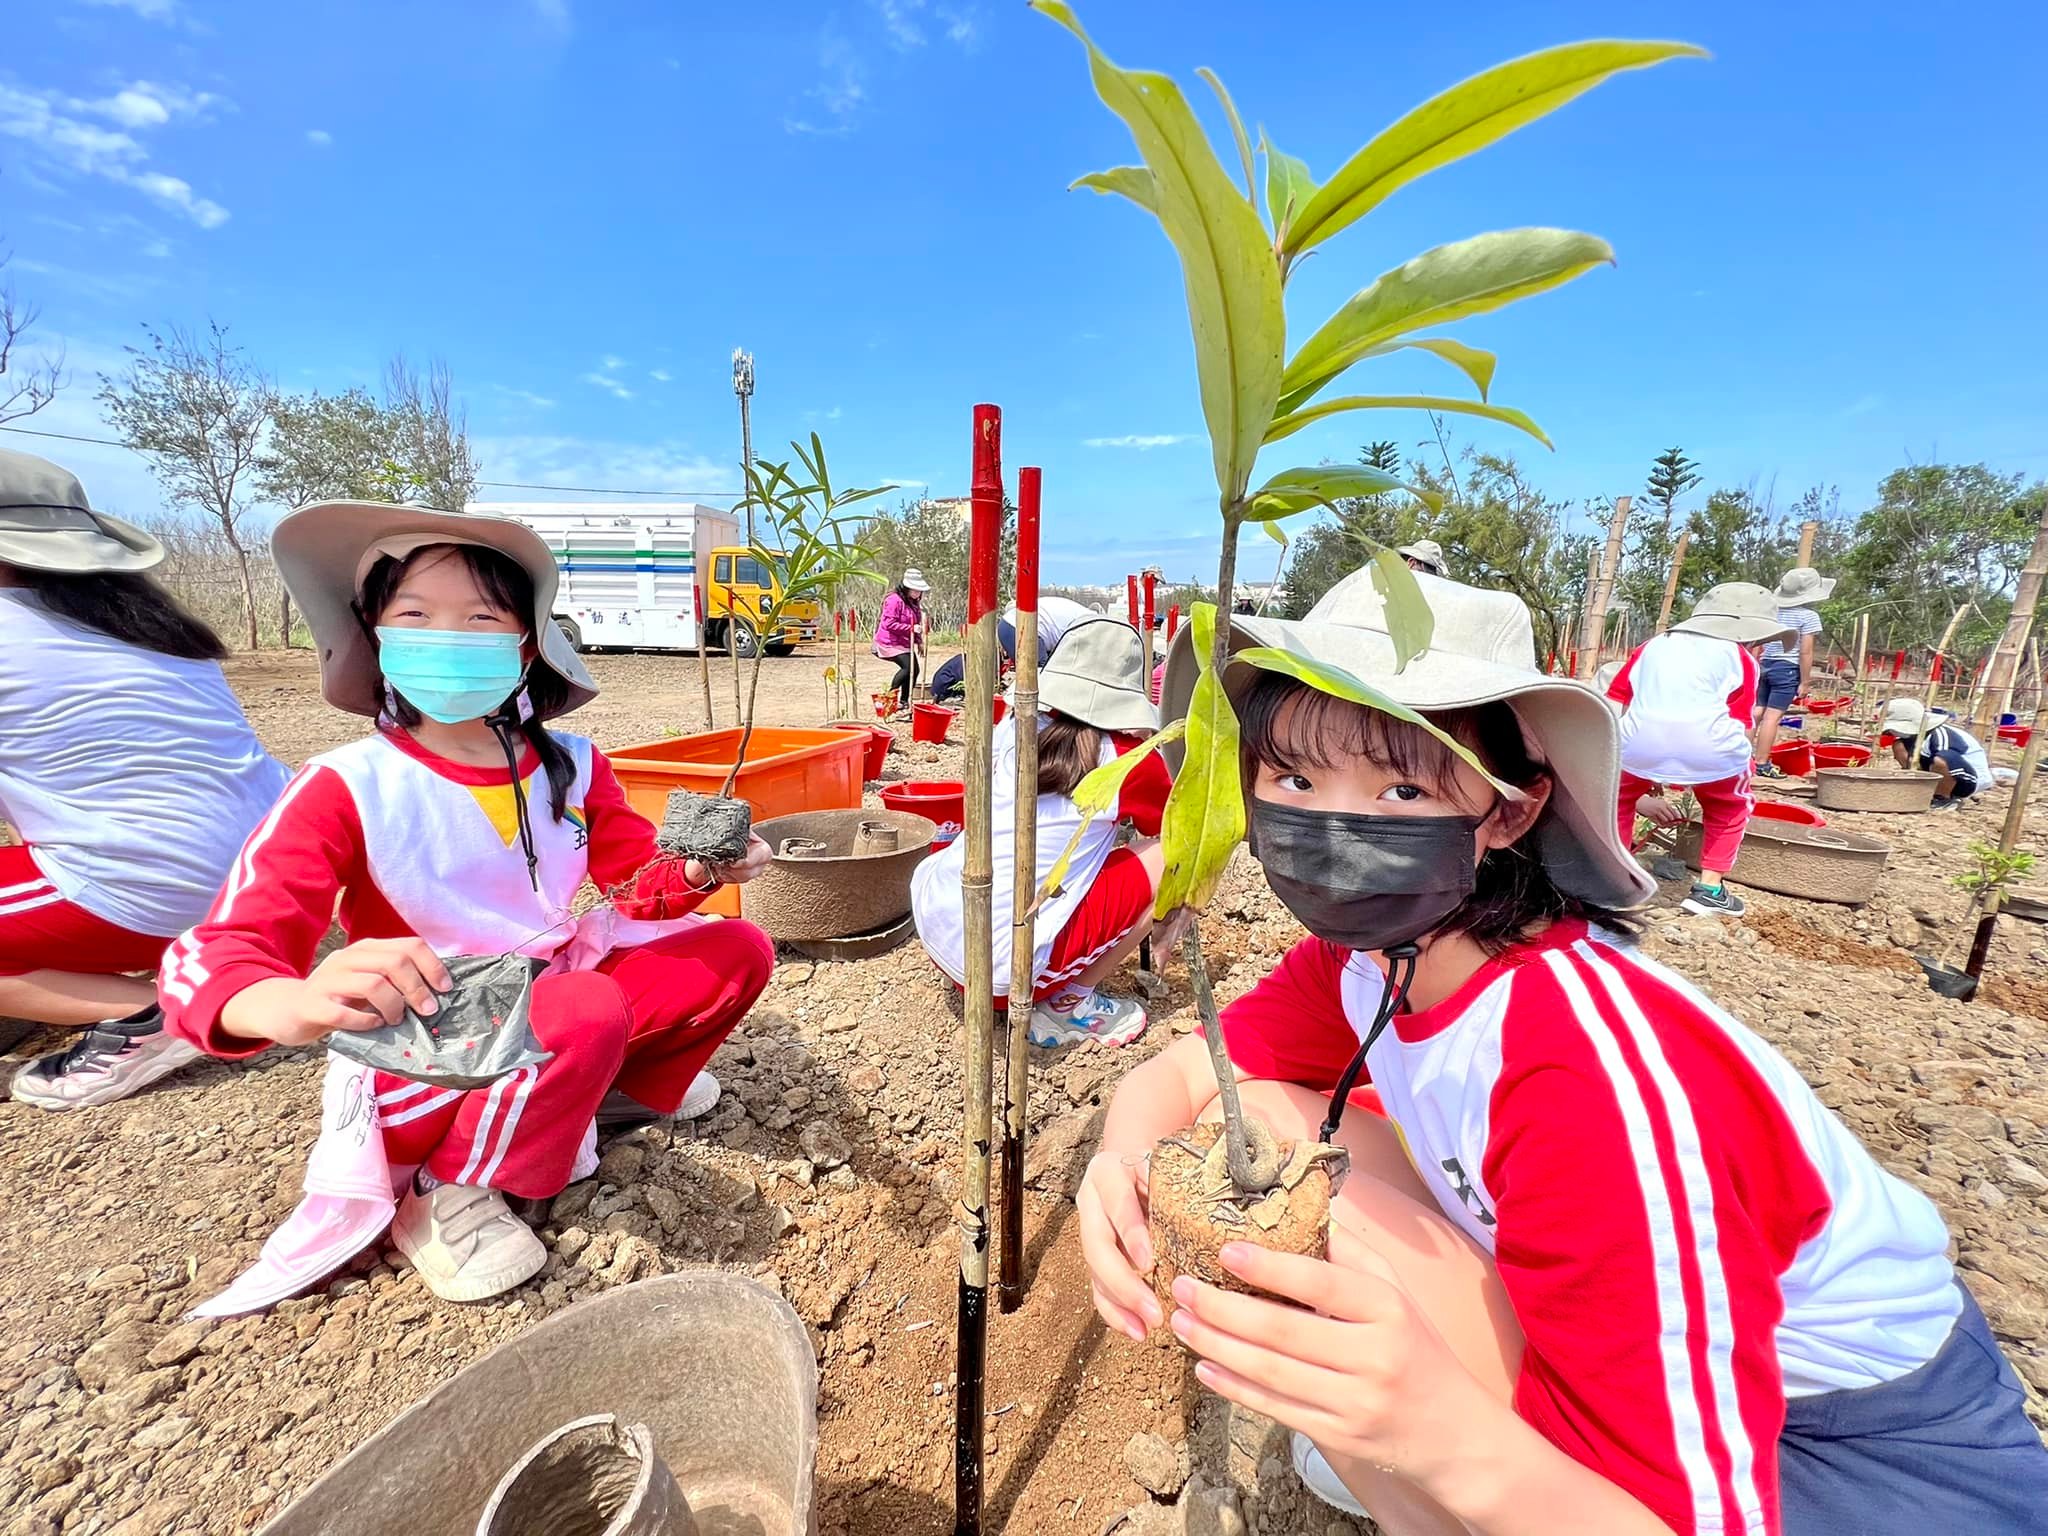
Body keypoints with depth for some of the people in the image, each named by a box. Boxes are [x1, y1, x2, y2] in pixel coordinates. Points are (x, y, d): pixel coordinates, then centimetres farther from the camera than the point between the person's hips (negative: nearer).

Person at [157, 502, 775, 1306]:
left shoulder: (572, 764, -6)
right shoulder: (344, 787, -17)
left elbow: (637, 886, -1)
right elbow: (205, 960, -22)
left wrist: (690, 874, -25)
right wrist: (301, 1004, -46)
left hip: (554, 993, 5)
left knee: (740, 951, -7)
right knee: (591, 1009, -35)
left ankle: (611, 1085, 9)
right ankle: (445, 1194, -8)